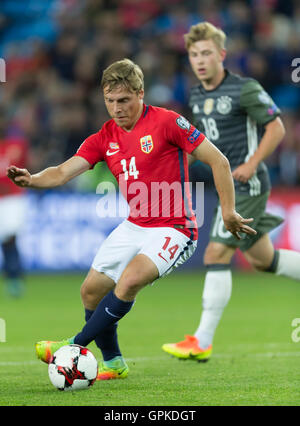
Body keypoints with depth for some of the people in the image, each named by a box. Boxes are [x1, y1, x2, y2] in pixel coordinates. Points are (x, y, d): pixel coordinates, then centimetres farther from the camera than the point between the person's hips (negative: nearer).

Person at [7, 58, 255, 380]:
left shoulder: (167, 122, -14)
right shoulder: (105, 138, 3)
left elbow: (218, 161, -11)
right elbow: (64, 172, -4)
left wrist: (228, 212, -12)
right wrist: (32, 179, -25)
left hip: (174, 230, -7)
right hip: (134, 227, 7)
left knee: (129, 281, -29)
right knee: (91, 290, 5)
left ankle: (77, 345, -15)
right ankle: (113, 362, 26)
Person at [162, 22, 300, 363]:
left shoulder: (245, 89, -13)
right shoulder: (197, 96, 10)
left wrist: (252, 164, -20)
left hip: (247, 185, -9)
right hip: (227, 185, 9)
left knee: (216, 255, -12)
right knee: (260, 258, 15)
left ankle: (202, 341, -9)